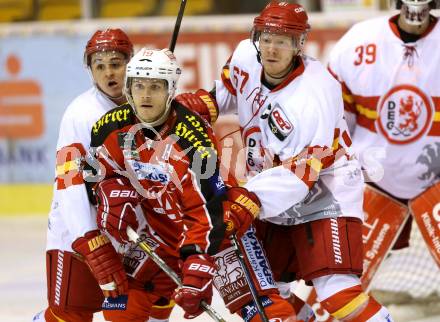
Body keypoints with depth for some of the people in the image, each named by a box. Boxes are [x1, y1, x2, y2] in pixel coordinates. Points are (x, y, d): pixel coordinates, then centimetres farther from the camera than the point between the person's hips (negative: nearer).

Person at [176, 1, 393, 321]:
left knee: (336, 290, -22)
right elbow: (227, 91, 18)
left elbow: (300, 173, -32)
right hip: (276, 199, 8)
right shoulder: (246, 58, -7)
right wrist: (198, 105, 0)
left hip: (324, 196, -8)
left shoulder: (314, 94, -28)